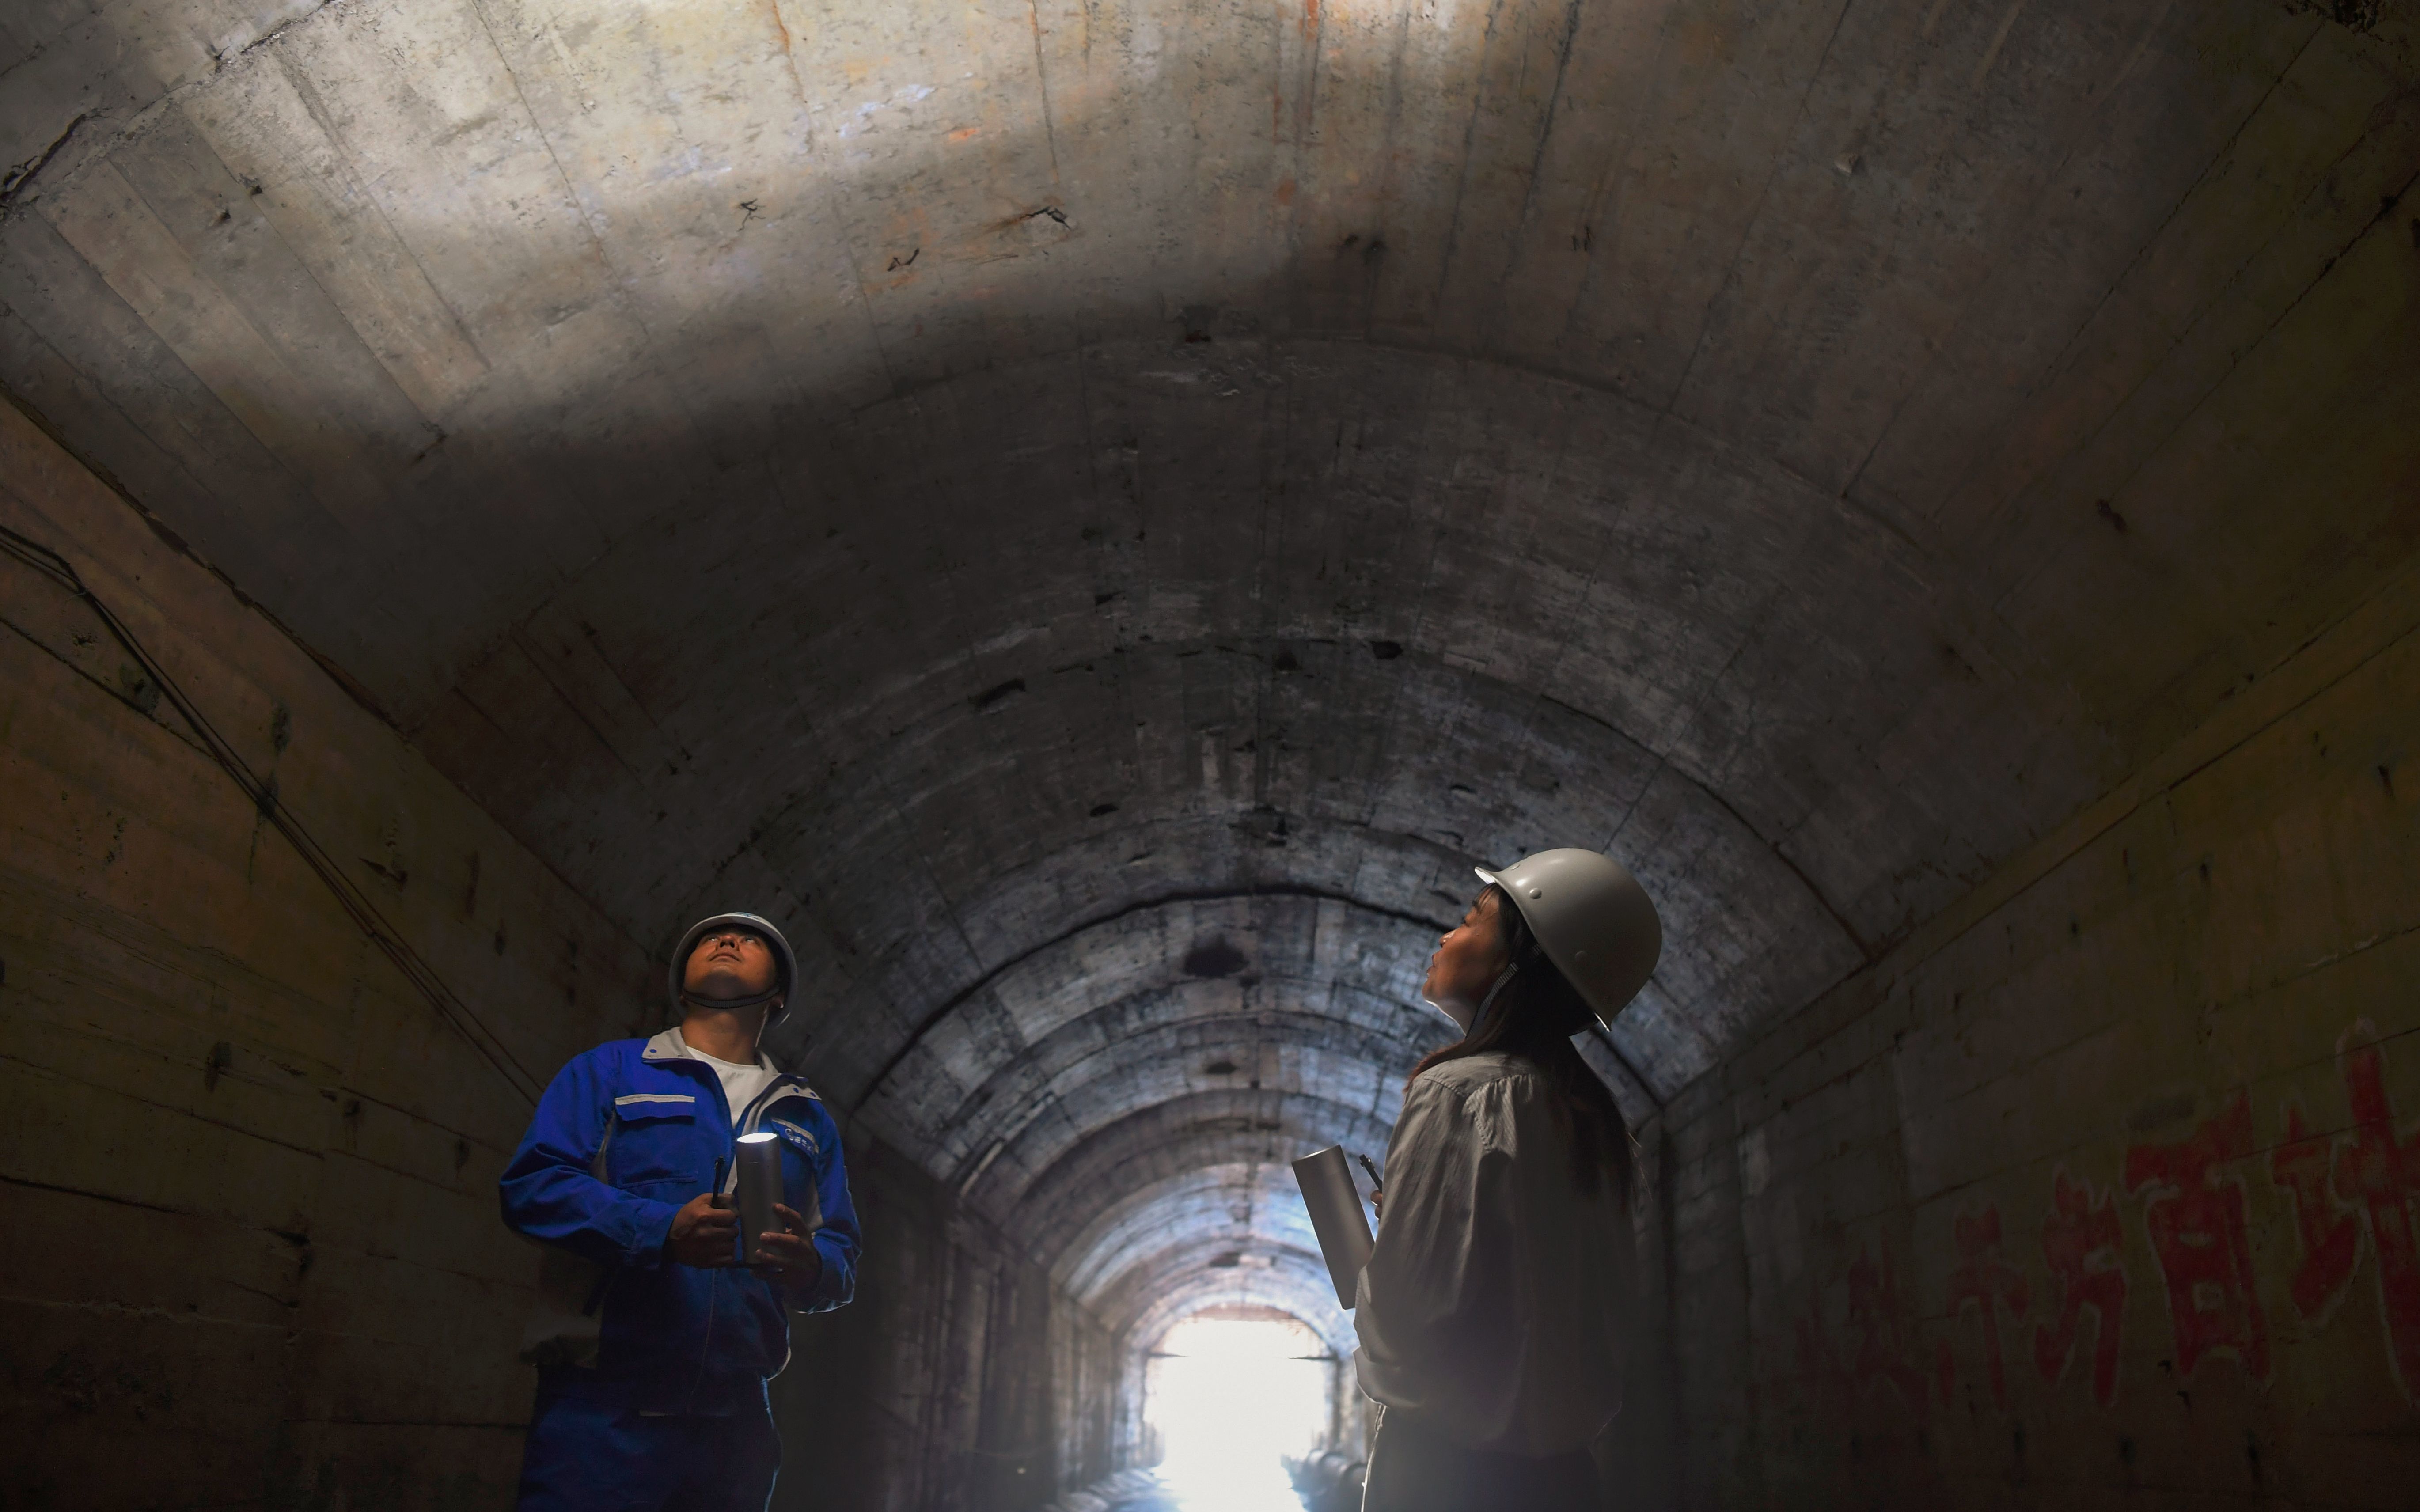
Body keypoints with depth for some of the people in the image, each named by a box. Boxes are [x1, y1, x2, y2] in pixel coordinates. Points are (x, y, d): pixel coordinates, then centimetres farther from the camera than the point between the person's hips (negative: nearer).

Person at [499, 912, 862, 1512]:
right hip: (601, 1406, -3)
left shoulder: (807, 1117, 19)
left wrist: (809, 1264, -12)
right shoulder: (610, 1071, 9)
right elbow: (531, 1184, -4)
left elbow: (842, 1258, 14)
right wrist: (663, 1229, -19)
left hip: (735, 1418, 4)